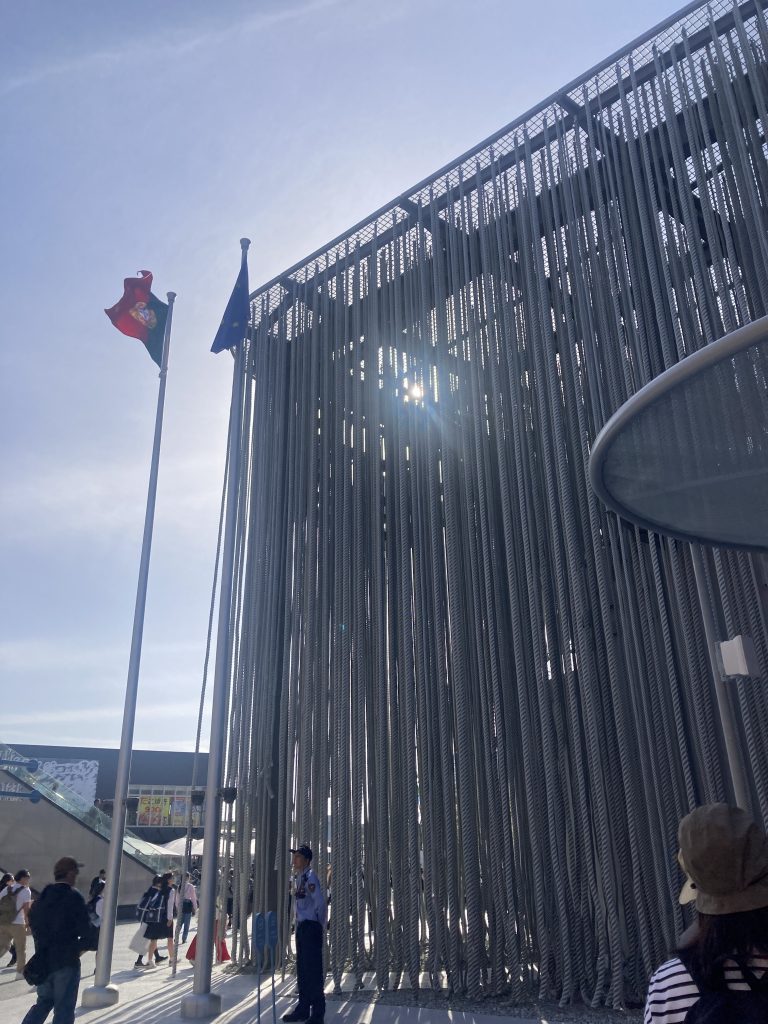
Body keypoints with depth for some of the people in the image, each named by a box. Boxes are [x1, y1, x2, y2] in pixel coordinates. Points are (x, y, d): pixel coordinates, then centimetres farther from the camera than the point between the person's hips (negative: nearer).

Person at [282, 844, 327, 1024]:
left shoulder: (310, 877, -16)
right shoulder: (297, 877, 11)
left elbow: (320, 903, -20)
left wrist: (320, 926, -10)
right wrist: (299, 924, 16)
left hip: (311, 928, -9)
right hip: (301, 927, 9)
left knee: (313, 970, -3)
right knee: (302, 969, 16)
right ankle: (303, 1009, 27)